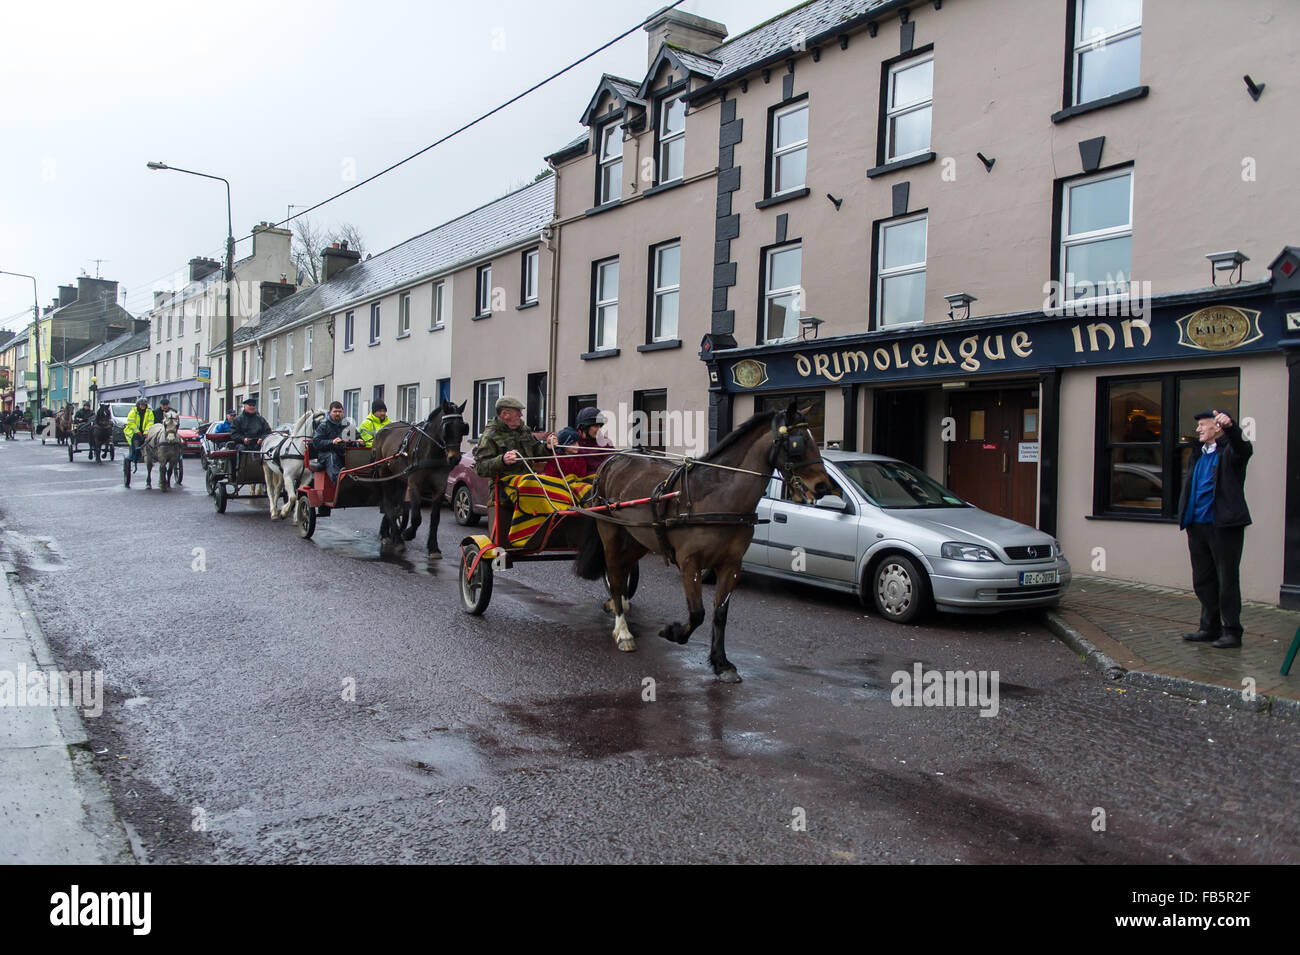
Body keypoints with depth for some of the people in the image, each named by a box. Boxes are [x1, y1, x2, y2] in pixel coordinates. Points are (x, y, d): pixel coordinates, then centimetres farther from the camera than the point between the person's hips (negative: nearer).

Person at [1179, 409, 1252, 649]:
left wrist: (1230, 427, -46)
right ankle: (1210, 628, 23)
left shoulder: (1229, 451, -4)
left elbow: (1244, 448, -27)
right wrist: (1184, 518, 12)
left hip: (1224, 526, -7)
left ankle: (1231, 632, 7)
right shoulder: (1198, 455, 17)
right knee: (1203, 581, 13)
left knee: (1227, 580, -1)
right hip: (1198, 527, 8)